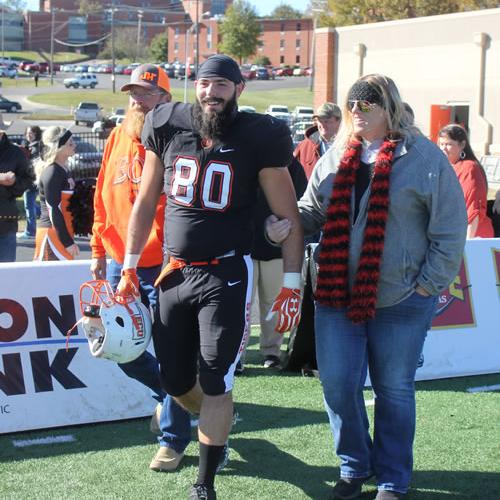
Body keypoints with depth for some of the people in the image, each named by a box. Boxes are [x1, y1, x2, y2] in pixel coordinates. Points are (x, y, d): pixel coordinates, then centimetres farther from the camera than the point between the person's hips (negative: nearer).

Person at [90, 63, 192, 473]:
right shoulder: (118, 138, 9)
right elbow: (103, 198, 15)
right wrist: (99, 250, 14)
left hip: (163, 267, -6)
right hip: (120, 265, 6)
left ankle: (173, 439, 16)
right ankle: (167, 392, 40)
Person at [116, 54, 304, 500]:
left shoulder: (258, 138, -7)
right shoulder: (168, 128, 2)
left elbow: (288, 216, -4)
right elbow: (146, 203, 11)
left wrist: (292, 284, -9)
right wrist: (130, 266, 11)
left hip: (226, 276, -4)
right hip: (175, 274, 4)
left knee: (215, 384, -2)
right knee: (175, 379, 10)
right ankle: (217, 425, 41)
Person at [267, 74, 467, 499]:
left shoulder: (425, 158, -6)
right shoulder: (335, 158, 8)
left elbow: (449, 230, -6)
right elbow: (313, 212, 15)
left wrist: (428, 284, -9)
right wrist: (286, 224, -7)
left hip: (400, 302, -4)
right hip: (338, 296, 4)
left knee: (394, 391, 8)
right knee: (337, 384, 3)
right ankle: (354, 465, 25)